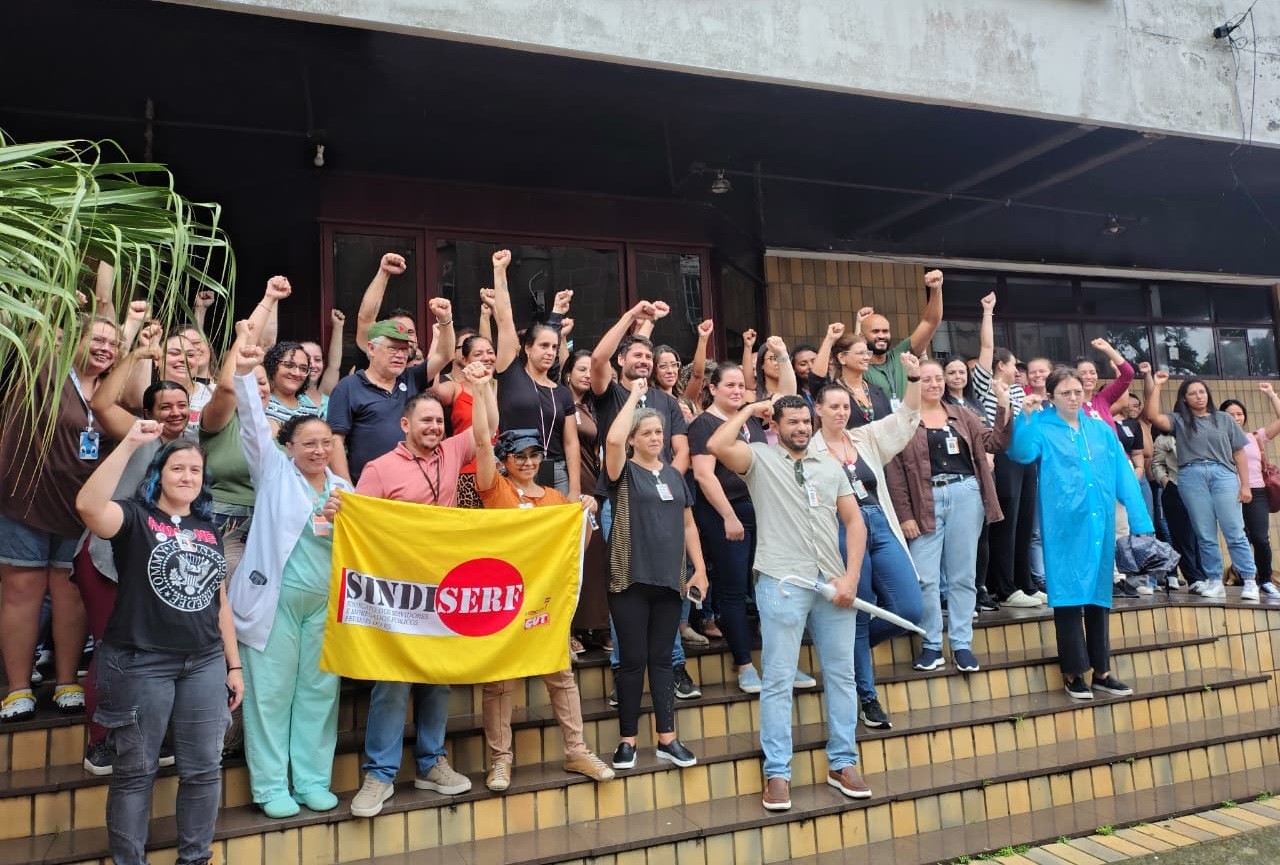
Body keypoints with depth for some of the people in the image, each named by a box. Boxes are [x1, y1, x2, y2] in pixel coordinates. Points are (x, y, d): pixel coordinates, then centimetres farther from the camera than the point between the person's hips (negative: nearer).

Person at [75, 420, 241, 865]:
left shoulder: (209, 530, 12)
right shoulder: (135, 517, -3)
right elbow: (88, 505, -27)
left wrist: (234, 665, 13)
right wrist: (129, 444, -28)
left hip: (205, 664, 5)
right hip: (140, 664, -5)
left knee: (204, 768, 10)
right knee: (135, 771, 7)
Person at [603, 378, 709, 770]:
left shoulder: (675, 476, 14)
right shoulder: (625, 472, -1)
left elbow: (688, 525, 17)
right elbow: (612, 439, -22)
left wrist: (700, 569, 9)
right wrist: (635, 395, -11)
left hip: (670, 580, 4)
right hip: (631, 580, -4)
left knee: (662, 659, 10)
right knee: (633, 660, 1)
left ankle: (667, 739, 16)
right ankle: (627, 740, 12)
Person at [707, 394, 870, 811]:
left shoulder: (831, 467, 16)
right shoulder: (760, 457, 3)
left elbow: (854, 521, 12)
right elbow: (717, 446, -16)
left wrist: (851, 576, -1)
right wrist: (749, 409, -2)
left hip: (833, 583, 5)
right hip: (782, 583, -4)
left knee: (841, 675, 11)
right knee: (778, 680, 0)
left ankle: (842, 764, 25)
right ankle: (777, 773, 9)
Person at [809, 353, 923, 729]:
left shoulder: (867, 438, 14)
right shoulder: (809, 450, 3)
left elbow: (906, 417, 8)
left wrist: (914, 378, -4)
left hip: (881, 529, 5)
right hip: (843, 533, -4)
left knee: (911, 609, -2)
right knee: (858, 619, 2)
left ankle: (851, 647, 25)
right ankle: (868, 697, 18)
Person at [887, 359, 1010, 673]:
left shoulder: (961, 416, 15)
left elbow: (993, 443, 7)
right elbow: (895, 473, -5)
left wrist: (1003, 406, -4)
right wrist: (905, 515, -10)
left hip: (965, 495, 3)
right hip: (926, 502, -3)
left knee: (962, 576, 8)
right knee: (925, 578, -4)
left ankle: (962, 644, 17)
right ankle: (932, 645, 10)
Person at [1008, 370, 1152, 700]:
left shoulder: (1102, 431, 14)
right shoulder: (1042, 428, 1)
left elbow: (1124, 476, 10)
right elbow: (1022, 453, -19)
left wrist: (1140, 520, 4)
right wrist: (1027, 417, -29)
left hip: (1100, 524, 5)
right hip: (1065, 526, -4)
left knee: (1098, 595, 11)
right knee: (1069, 596, -2)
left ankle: (1101, 672, 21)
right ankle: (1073, 673, 7)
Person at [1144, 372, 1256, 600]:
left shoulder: (1224, 419, 14)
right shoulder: (1179, 420, 12)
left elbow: (1239, 454, 12)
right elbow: (1153, 417, -6)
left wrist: (1245, 485, 6)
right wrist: (1156, 386, -2)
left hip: (1223, 474, 0)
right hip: (1192, 477, 0)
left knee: (1234, 532, -4)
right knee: (1205, 535, 3)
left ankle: (1250, 581, 0)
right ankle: (1214, 582, 7)